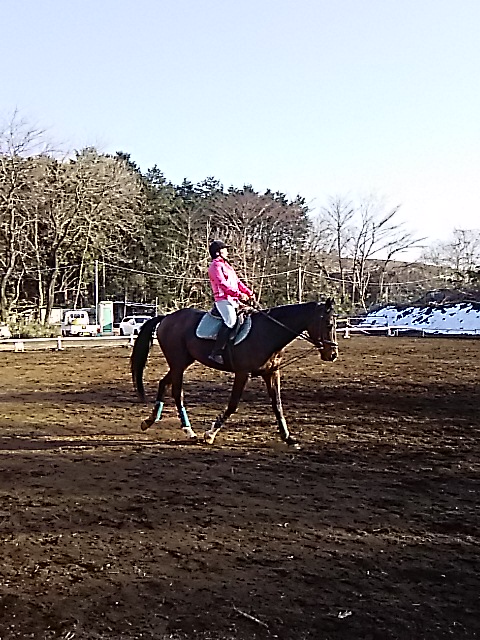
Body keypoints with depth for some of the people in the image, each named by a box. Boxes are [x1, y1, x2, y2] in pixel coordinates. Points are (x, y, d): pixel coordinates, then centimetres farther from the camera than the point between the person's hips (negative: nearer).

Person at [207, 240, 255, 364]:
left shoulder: (226, 265, 27)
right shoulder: (216, 265, -4)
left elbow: (238, 282, 24)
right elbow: (223, 284, -17)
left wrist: (249, 292, 10)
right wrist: (239, 294, -24)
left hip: (233, 300, 11)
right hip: (223, 299, -11)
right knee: (230, 321, -28)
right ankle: (216, 353, -32)